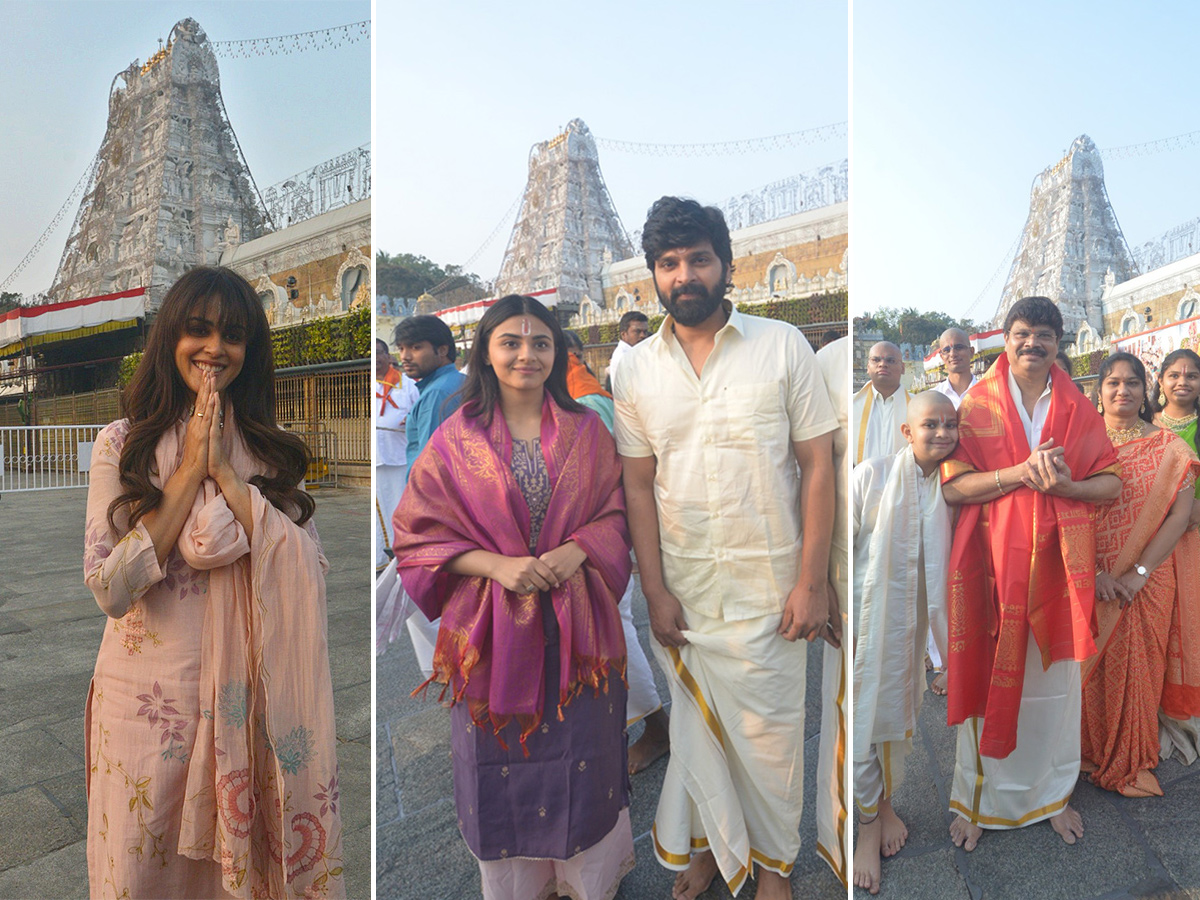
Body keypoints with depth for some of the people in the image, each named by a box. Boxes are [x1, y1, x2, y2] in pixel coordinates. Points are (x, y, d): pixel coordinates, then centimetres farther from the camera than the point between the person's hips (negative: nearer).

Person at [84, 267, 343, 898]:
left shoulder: (274, 450, 1)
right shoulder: (121, 443, -2)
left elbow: (308, 575, -12)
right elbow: (110, 590, -12)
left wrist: (225, 472, -16)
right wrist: (190, 470, -15)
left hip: (245, 697, 1)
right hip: (145, 695, 0)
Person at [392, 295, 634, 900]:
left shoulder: (586, 431, 3)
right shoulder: (456, 438, -2)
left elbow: (617, 514, 6)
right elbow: (417, 534, -3)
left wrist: (577, 550, -14)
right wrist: (498, 565, -16)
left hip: (577, 623, 2)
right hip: (492, 628, -1)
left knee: (582, 758, 11)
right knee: (502, 760, 10)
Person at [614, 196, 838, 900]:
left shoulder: (783, 347, -5)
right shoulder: (636, 371, 1)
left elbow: (818, 465, -5)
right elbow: (639, 485, 3)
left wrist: (812, 582, -9)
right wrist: (655, 590, -2)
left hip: (769, 588, -2)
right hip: (683, 589, 2)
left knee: (770, 731, 11)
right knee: (696, 725, 17)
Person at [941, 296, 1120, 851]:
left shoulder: (1077, 408, 9)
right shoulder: (978, 404, 1)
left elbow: (1111, 483, 5)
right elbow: (953, 487, -8)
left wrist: (1064, 484, -15)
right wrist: (1020, 473, -19)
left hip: (1055, 560, 3)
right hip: (994, 558, -2)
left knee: (1054, 679, 10)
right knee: (990, 676, 3)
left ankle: (1053, 794, 30)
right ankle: (976, 798, 19)